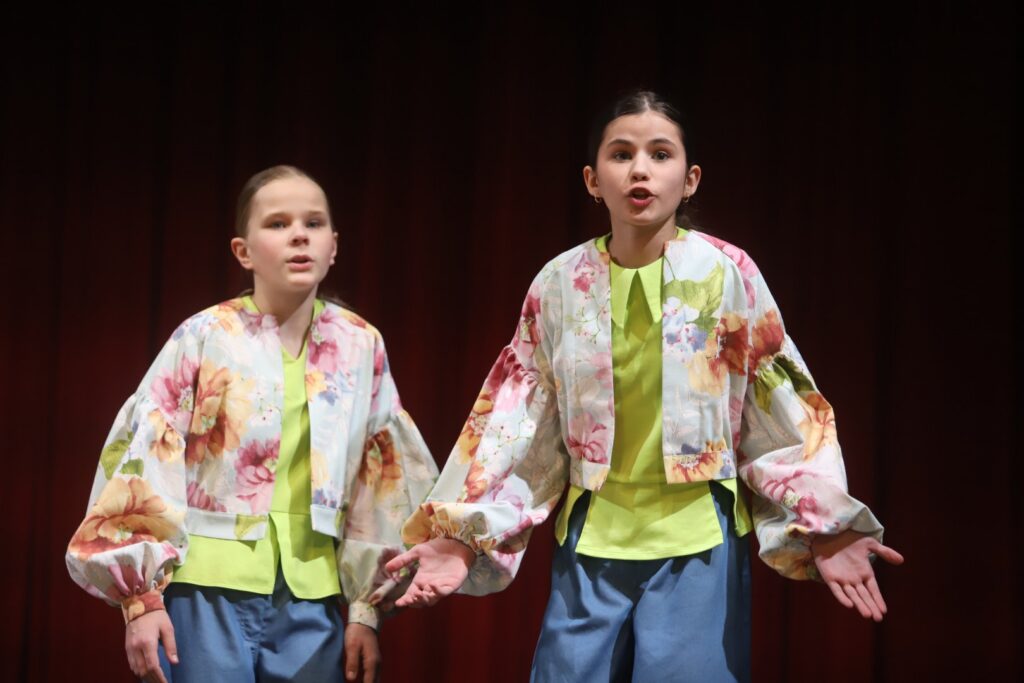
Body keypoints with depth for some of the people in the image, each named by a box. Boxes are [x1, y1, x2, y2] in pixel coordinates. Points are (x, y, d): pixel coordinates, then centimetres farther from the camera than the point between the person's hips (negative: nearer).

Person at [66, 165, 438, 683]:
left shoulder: (361, 347, 4)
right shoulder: (205, 337, -4)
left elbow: (381, 479, 9)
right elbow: (145, 460, -4)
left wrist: (366, 609, 8)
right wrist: (142, 597, -7)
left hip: (313, 599, 3)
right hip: (210, 587, -3)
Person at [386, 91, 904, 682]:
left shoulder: (728, 273, -5)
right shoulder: (561, 284, 0)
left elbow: (784, 412, -3)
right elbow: (517, 423, 3)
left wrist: (822, 526, -13)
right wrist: (467, 532, -6)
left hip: (699, 545, -2)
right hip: (592, 544, 2)